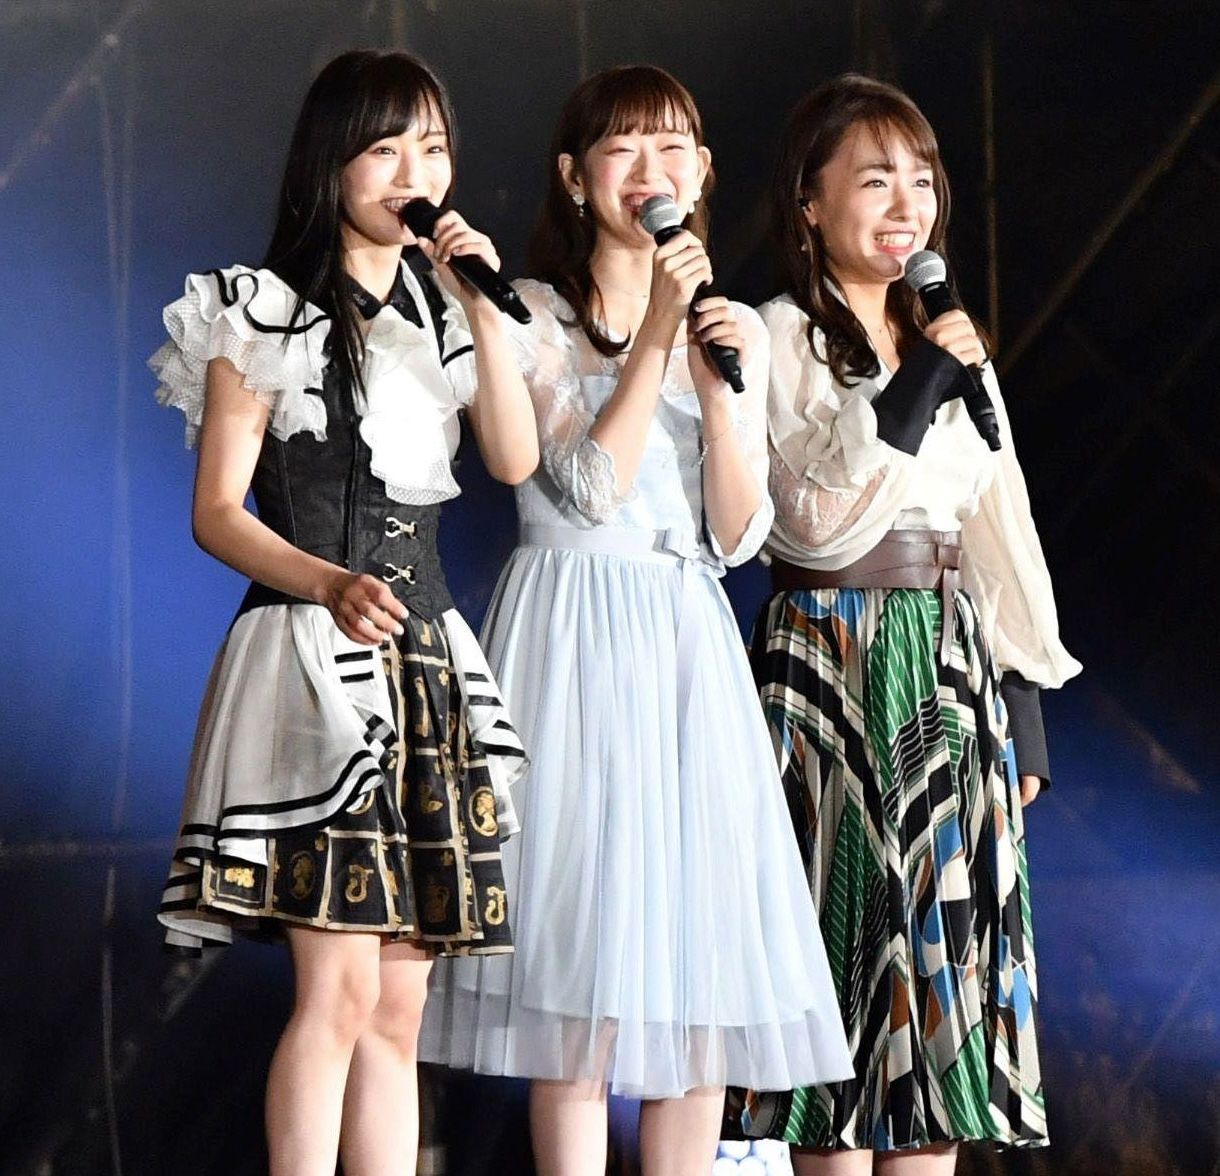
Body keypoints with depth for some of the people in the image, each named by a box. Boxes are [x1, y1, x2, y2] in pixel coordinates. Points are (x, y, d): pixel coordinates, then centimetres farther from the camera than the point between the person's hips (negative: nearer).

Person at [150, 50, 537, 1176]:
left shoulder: (443, 311, 17)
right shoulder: (265, 313, 0)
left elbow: (517, 458, 3)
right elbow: (217, 512, -5)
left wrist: (482, 305, -4)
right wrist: (327, 583, -21)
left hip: (428, 660, 6)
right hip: (315, 656, -6)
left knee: (400, 1002, 4)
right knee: (341, 987, -15)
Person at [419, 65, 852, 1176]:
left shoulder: (735, 330, 12)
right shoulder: (536, 319, 0)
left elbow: (738, 533, 4)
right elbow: (591, 488, -12)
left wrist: (718, 384, -8)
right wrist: (653, 342, -14)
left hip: (690, 641, 5)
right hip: (575, 628, -5)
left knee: (703, 964, 2)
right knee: (583, 965, -7)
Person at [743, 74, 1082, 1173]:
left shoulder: (948, 346, 15)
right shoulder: (784, 339, -3)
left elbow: (998, 534, 16)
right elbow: (822, 519, -14)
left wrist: (1023, 703, 12)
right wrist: (917, 388, -15)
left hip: (951, 665, 6)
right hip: (831, 659, -6)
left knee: (943, 940, 3)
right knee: (846, 928, -5)